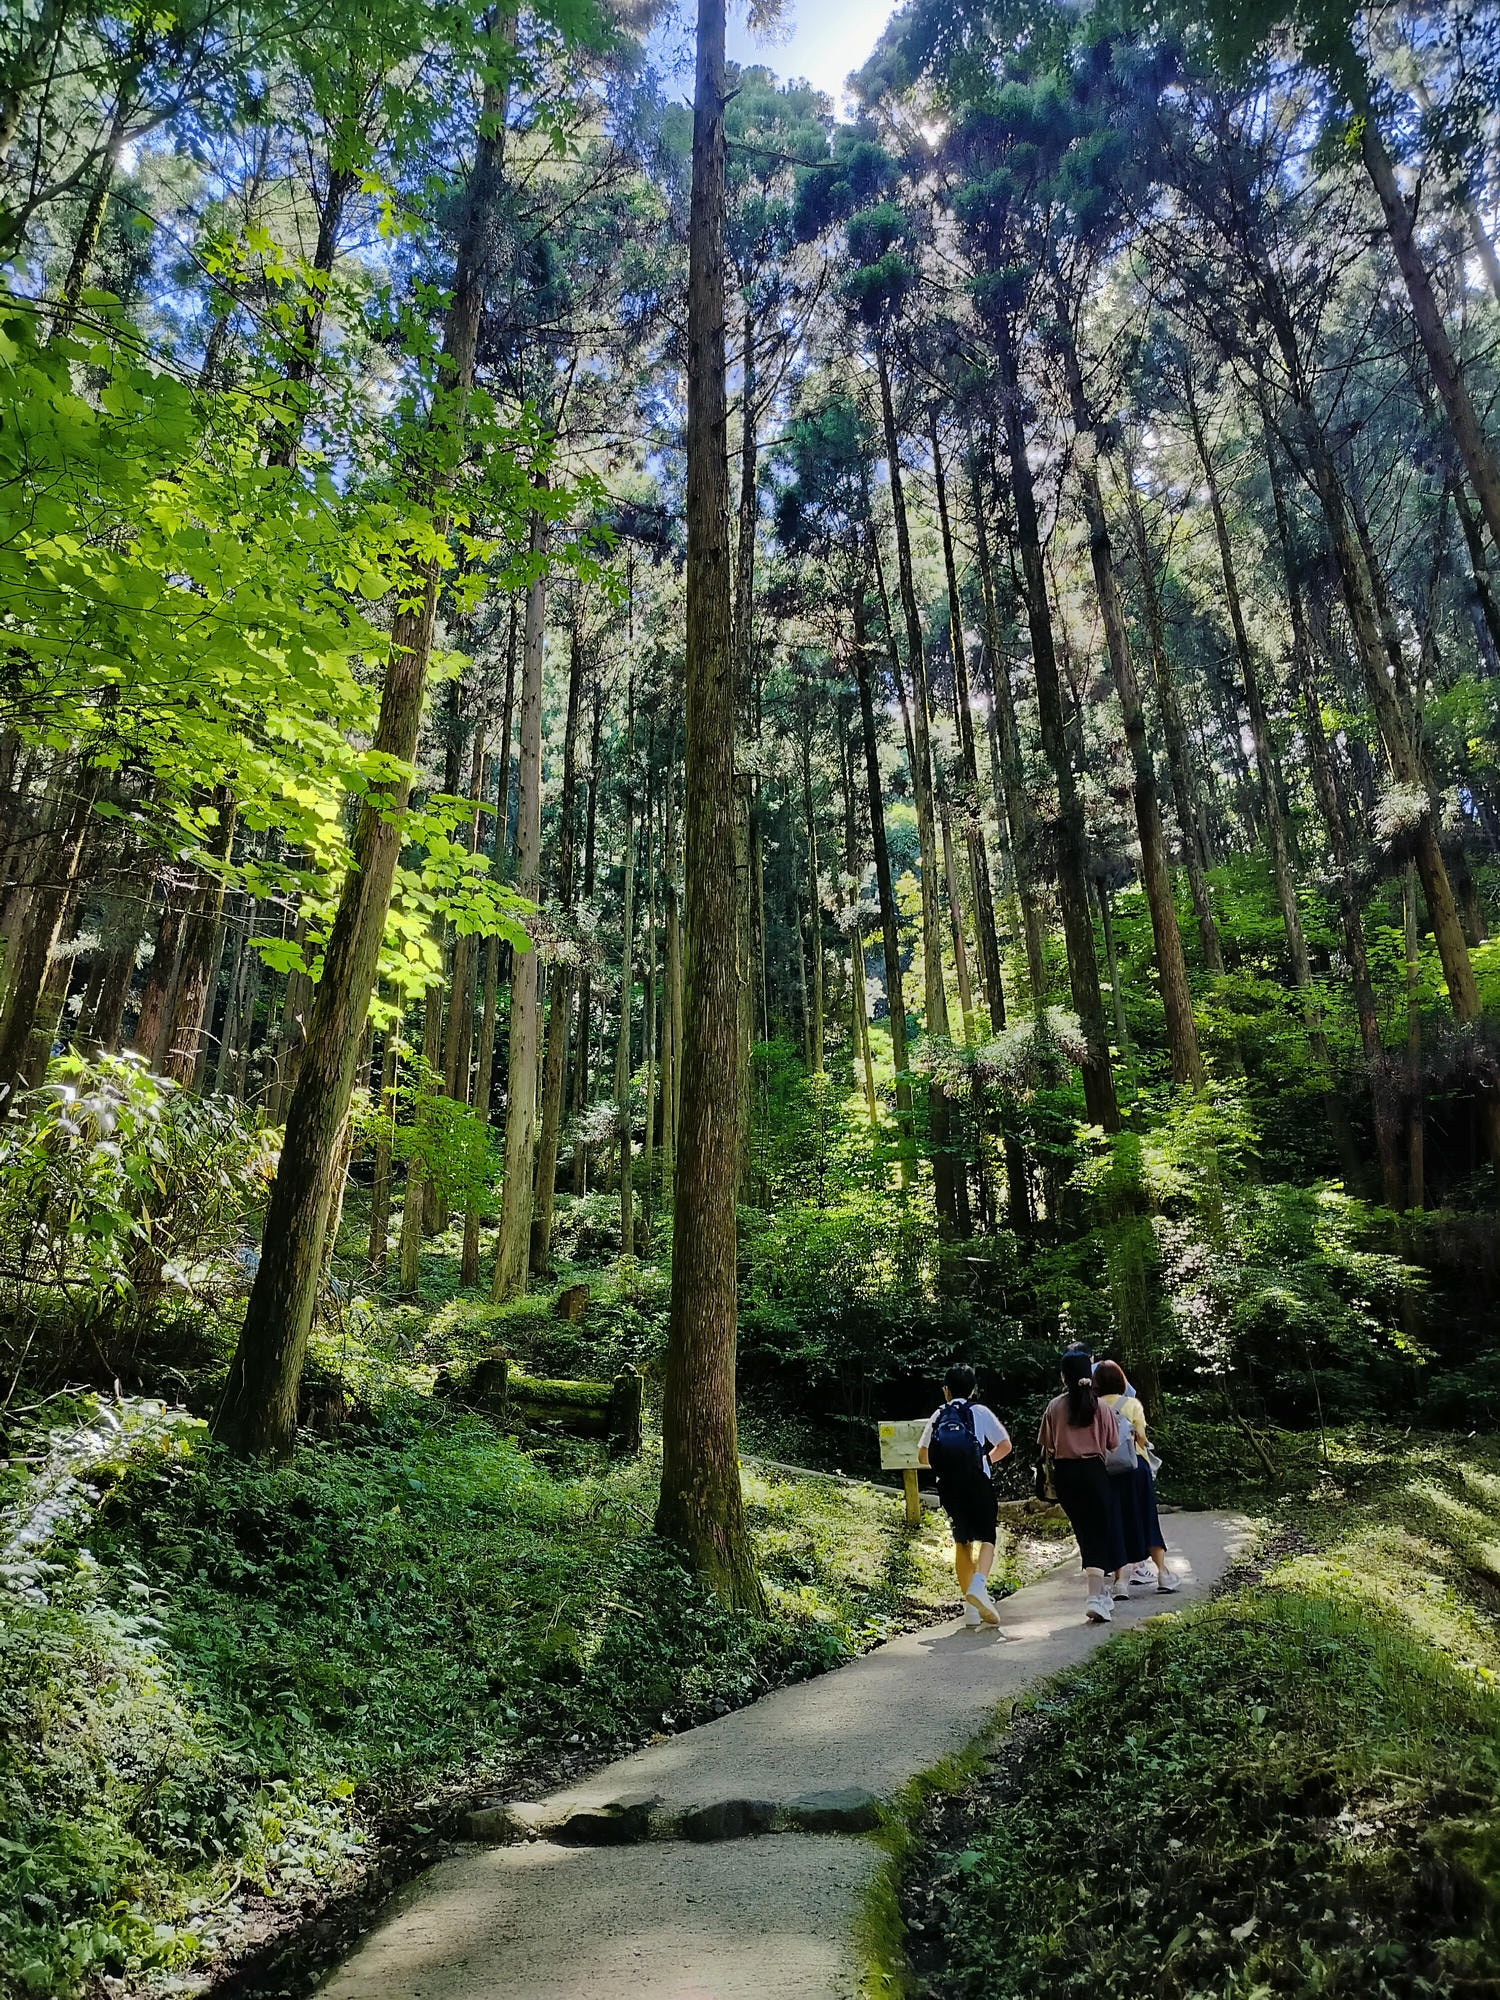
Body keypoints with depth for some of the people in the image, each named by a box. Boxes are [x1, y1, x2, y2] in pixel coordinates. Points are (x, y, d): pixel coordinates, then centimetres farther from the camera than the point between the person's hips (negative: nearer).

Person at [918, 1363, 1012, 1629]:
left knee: (962, 1542, 14)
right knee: (986, 1538, 4)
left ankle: (971, 1608, 12)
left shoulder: (937, 1416, 13)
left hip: (948, 1486, 3)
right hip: (978, 1482, -3)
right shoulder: (980, 1412, 6)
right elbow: (1005, 1445, 8)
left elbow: (922, 1456, 13)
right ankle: (979, 1585, -23)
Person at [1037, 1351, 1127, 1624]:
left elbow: (1048, 1446, -1)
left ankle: (1101, 1589, 31)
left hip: (1065, 1474, 2)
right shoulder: (1101, 1407, -7)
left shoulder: (1055, 1407, -5)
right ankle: (1096, 1597, -10)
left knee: (1084, 1531, 18)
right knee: (1098, 1532, 4)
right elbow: (1113, 1445, -1)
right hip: (1094, 1471, -2)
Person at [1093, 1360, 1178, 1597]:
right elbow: (1141, 1438, -6)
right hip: (1136, 1465, -1)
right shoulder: (1132, 1404, -3)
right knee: (1147, 1519, 13)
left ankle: (1120, 1580, 4)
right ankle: (1162, 1573, 21)